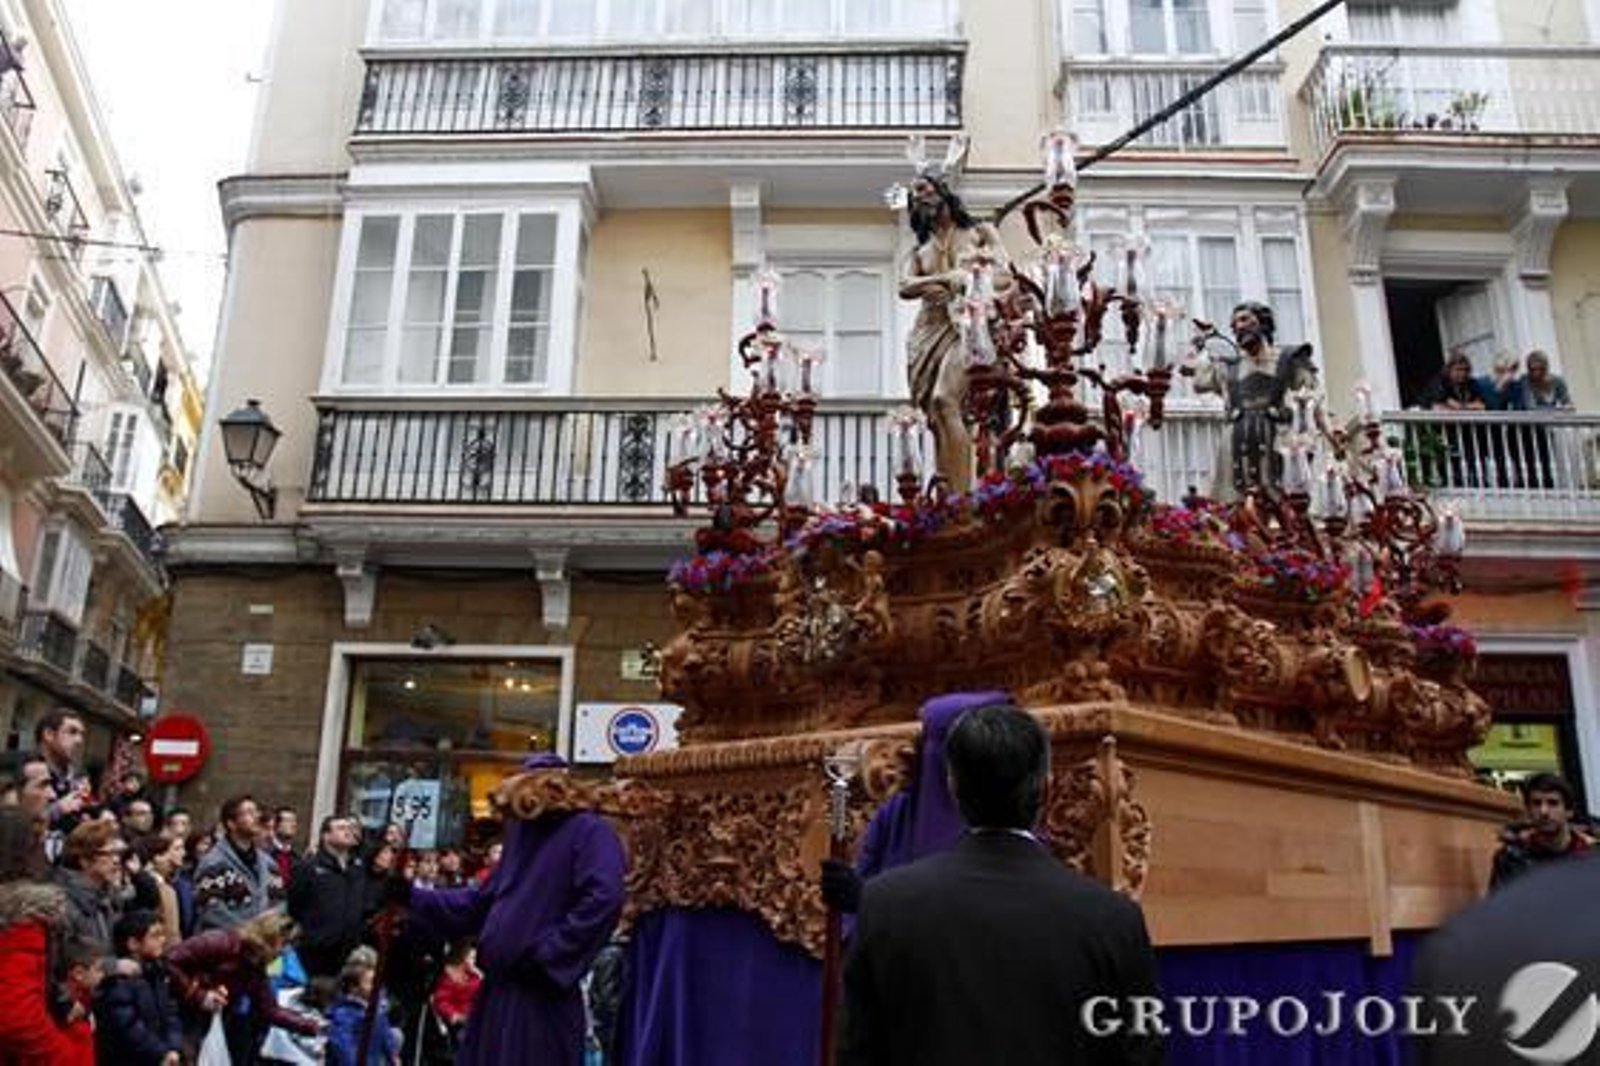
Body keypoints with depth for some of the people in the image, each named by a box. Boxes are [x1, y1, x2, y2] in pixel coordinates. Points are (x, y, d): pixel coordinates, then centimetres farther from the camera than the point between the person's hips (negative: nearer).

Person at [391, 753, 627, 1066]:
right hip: (498, 989, 8)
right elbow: (482, 900, 23)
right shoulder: (523, 833, 18)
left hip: (540, 996, -8)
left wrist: (547, 954, -22)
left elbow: (602, 900, -23)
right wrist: (413, 896, 16)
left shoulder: (590, 831, -8)